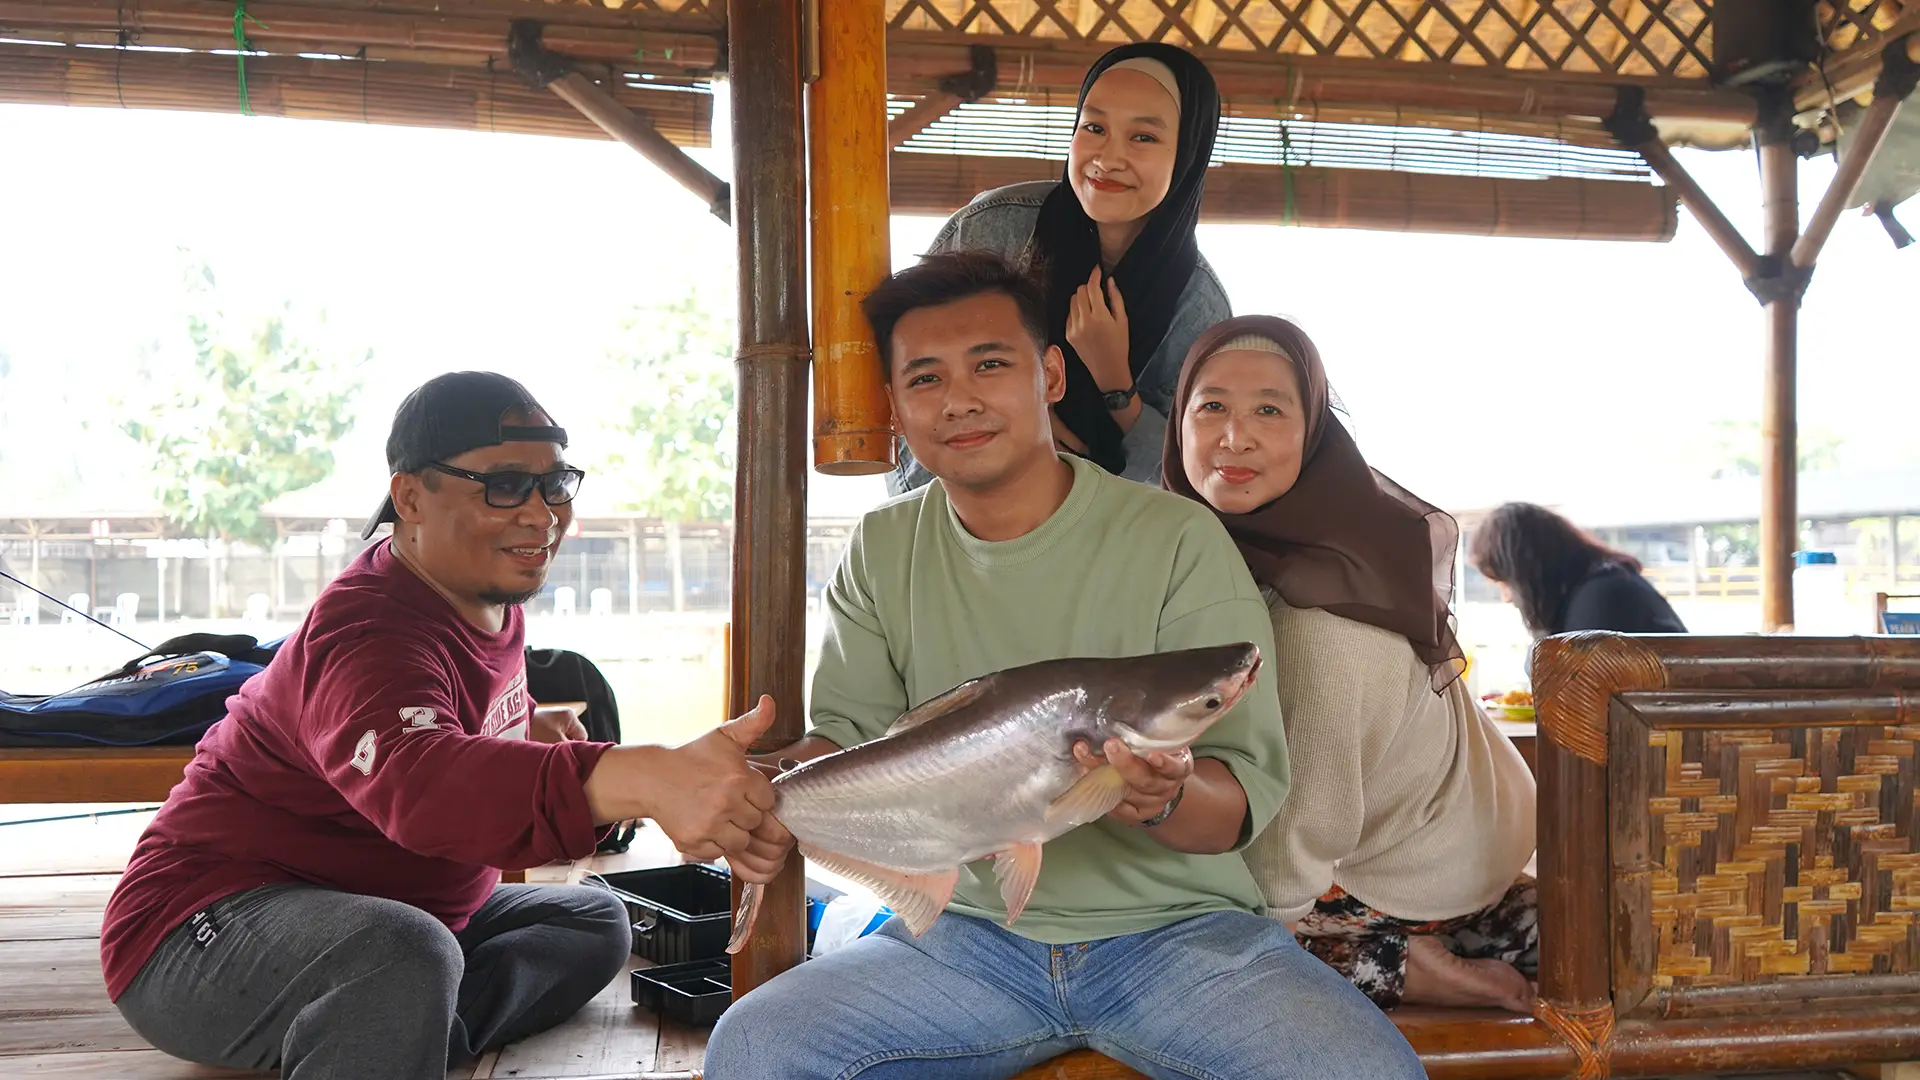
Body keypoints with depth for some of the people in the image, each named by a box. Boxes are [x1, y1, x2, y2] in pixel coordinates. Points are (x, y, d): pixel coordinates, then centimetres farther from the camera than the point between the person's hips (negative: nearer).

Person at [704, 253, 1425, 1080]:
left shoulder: (1178, 539, -8)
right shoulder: (882, 553, 5)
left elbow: (1250, 788, -11)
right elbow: (848, 738, 3)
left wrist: (1166, 798, -35)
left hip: (1178, 926, -2)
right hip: (970, 931, 3)